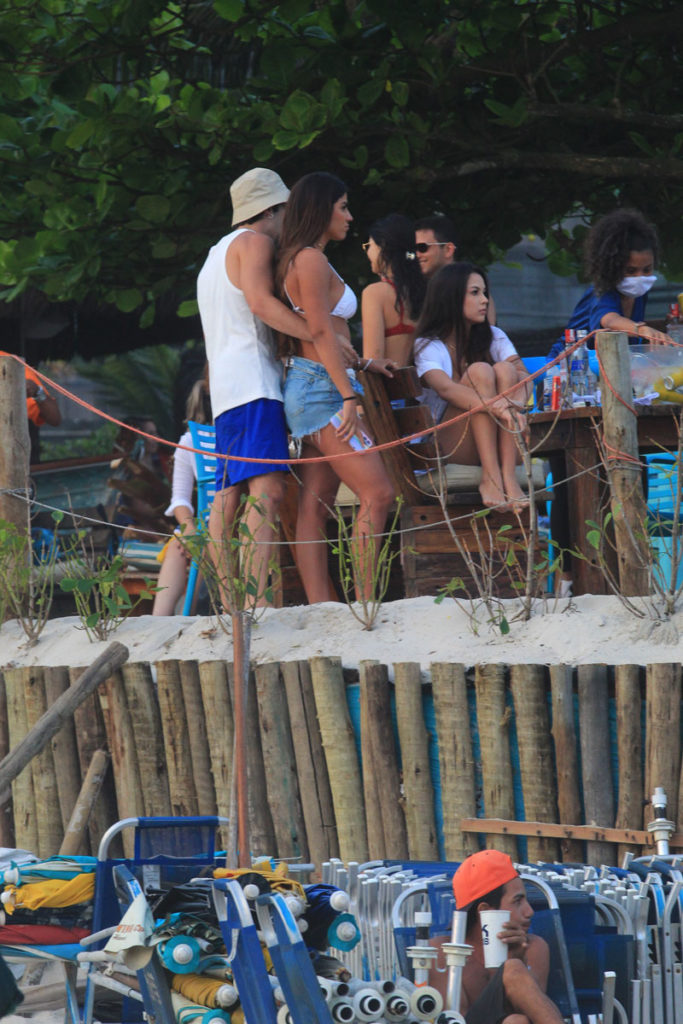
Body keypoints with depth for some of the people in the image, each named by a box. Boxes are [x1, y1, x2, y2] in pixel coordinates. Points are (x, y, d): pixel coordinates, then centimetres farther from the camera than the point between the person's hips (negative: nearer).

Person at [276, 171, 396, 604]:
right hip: (321, 388, -10)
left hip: (314, 388, 10)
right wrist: (349, 397, -19)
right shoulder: (311, 259, -10)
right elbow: (321, 331, -16)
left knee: (316, 504, 2)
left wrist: (363, 364, 30)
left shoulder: (304, 260, 20)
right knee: (377, 492, -14)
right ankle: (364, 602, -17)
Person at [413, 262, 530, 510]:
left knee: (505, 369, -19)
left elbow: (522, 374, -6)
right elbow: (445, 388, -24)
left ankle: (508, 475, -33)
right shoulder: (428, 346, -3)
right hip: (453, 447, -3)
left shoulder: (494, 337, 12)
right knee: (479, 371, -23)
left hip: (502, 444, 4)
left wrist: (515, 404, -31)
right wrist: (493, 407, -42)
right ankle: (490, 478, -36)